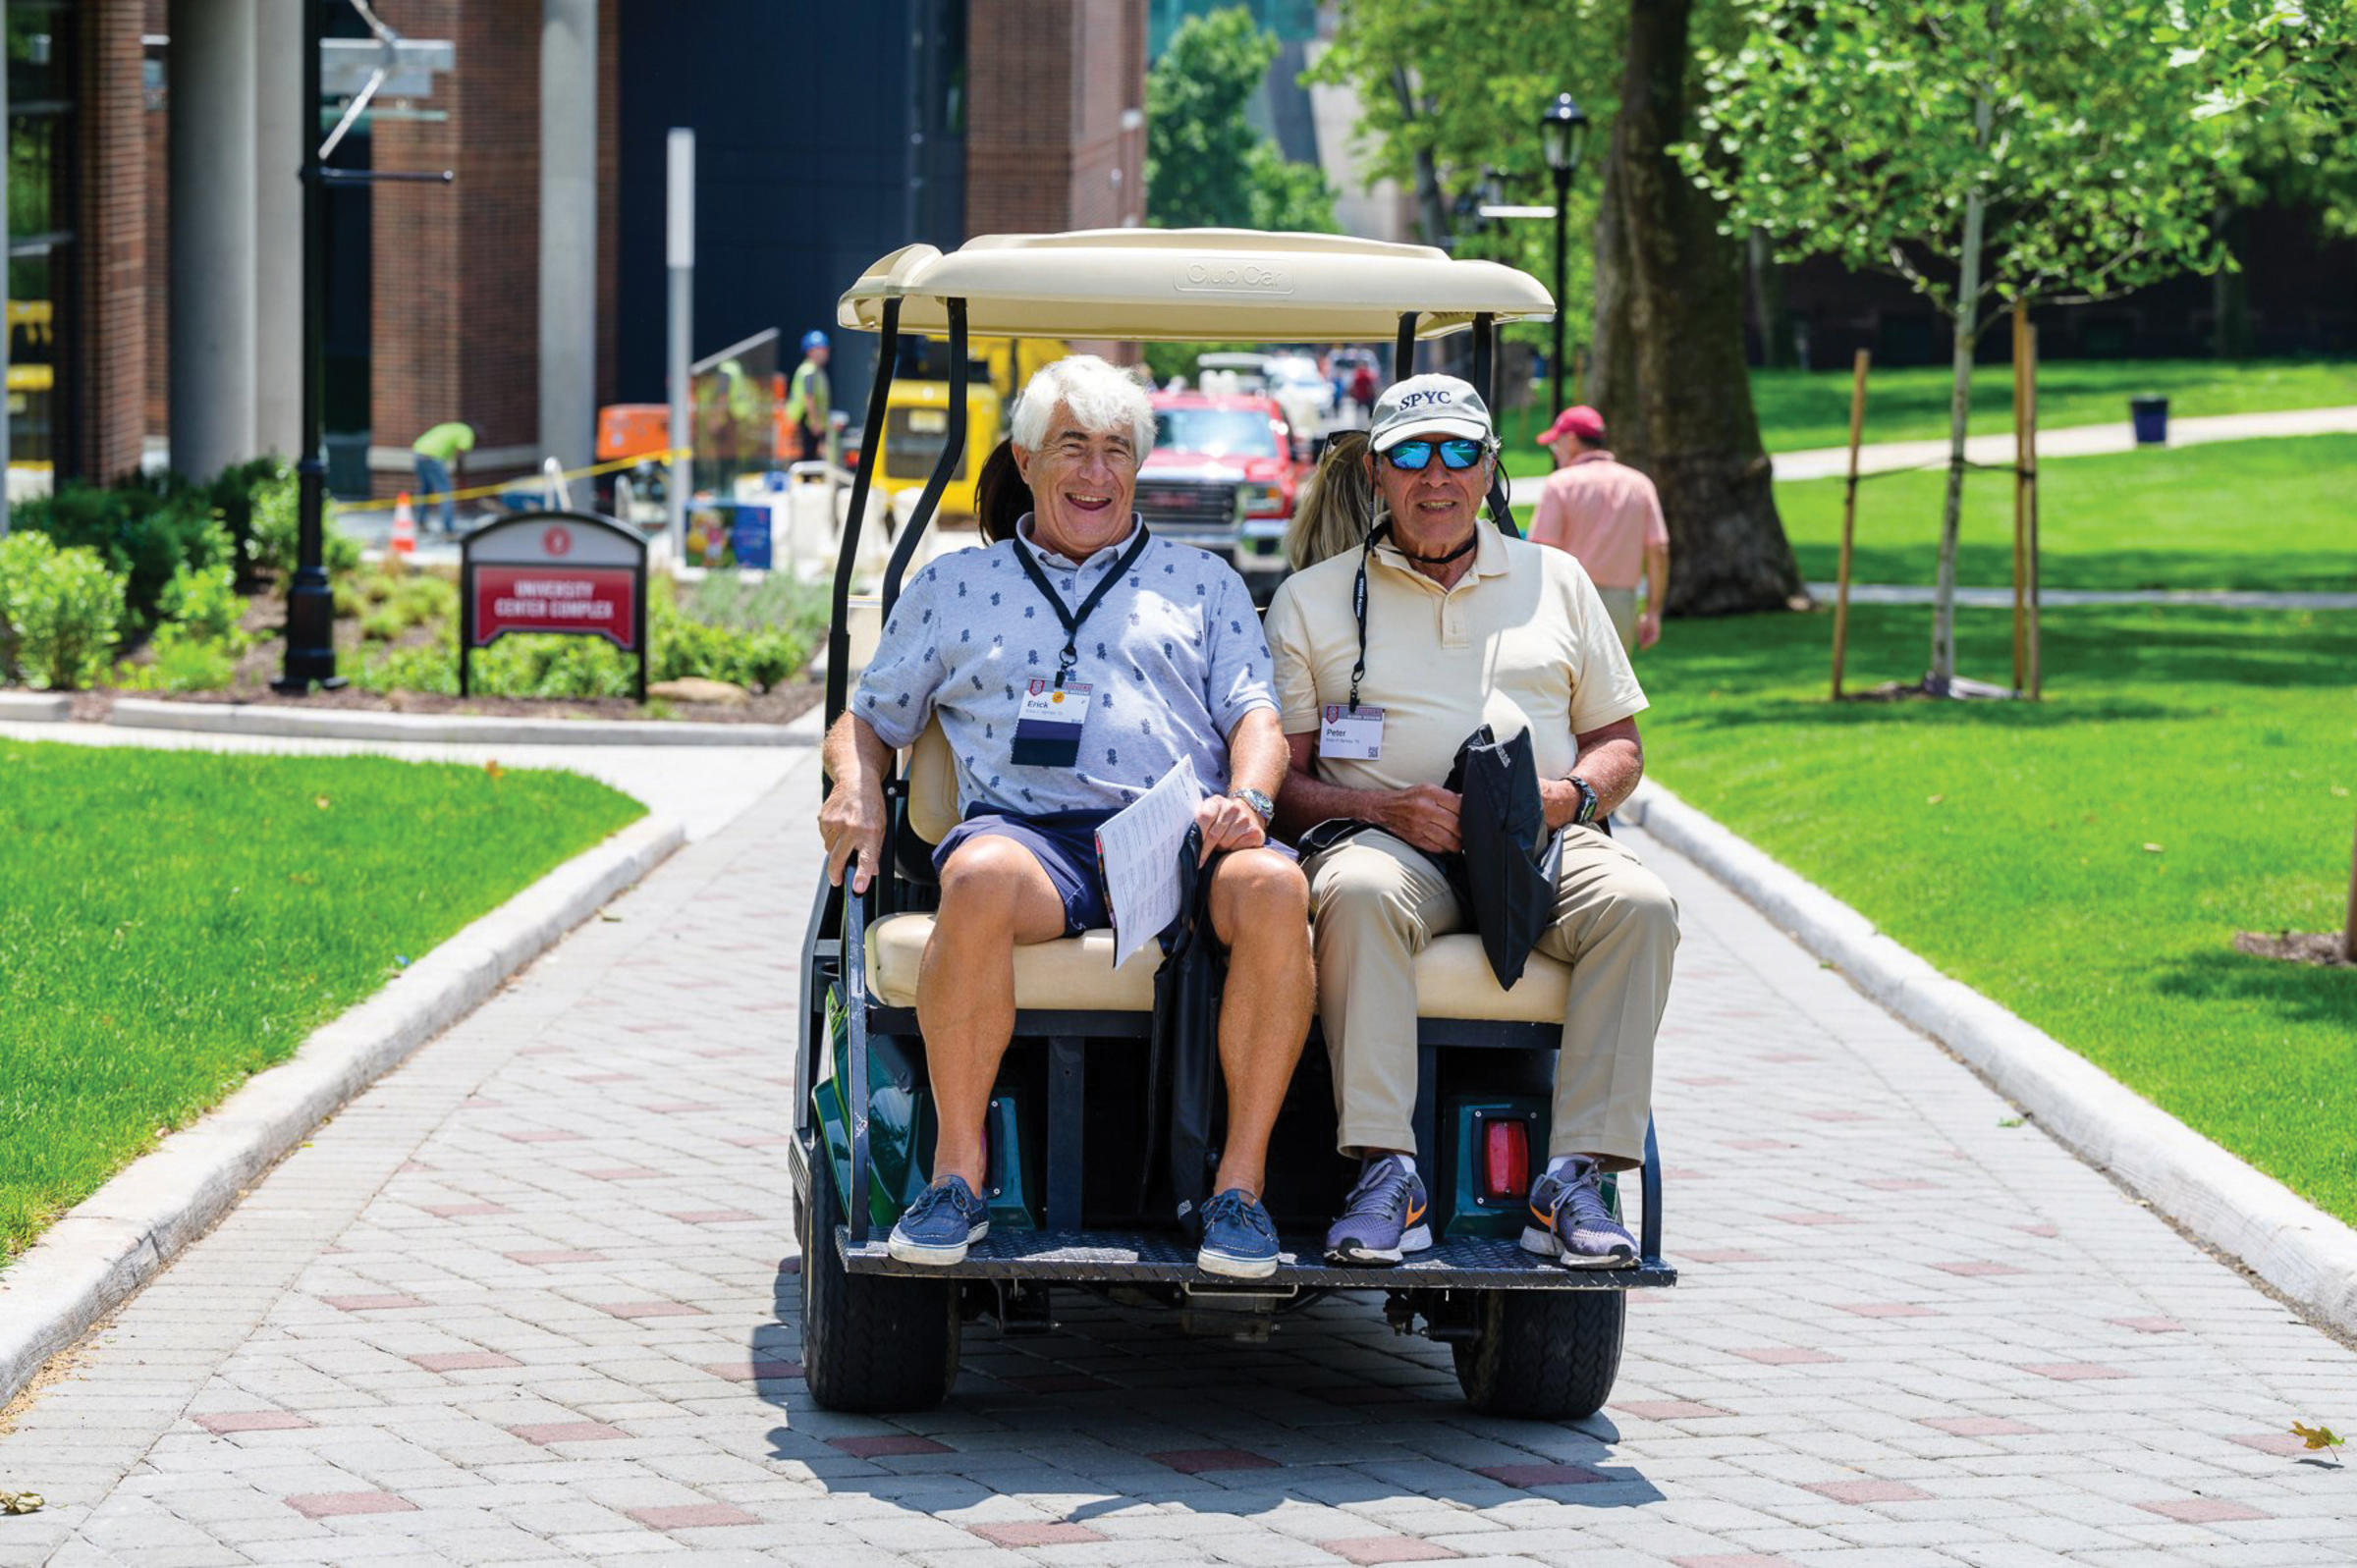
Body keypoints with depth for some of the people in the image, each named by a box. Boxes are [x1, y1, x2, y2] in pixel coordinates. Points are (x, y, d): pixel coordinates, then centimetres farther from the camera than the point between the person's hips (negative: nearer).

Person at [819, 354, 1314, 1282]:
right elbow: (869, 718, 29)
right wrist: (856, 782, 5)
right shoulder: (955, 587, 27)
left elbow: (1256, 717, 15)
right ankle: (957, 1173, -29)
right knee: (981, 880, -39)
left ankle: (1240, 1180, -28)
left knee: (1273, 886, -35)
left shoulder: (1202, 582, 27)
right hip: (1029, 827, 0)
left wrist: (1245, 799, -8)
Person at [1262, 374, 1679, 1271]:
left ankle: (1575, 1181, -32)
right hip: (1386, 838, -2)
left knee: (1637, 905, -30)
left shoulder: (1557, 581, 22)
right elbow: (1282, 783, 8)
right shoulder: (1312, 600, 15)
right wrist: (1384, 808, -12)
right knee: (1358, 894, -38)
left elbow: (1618, 742, 22)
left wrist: (1575, 794, -3)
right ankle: (1386, 1176, -39)